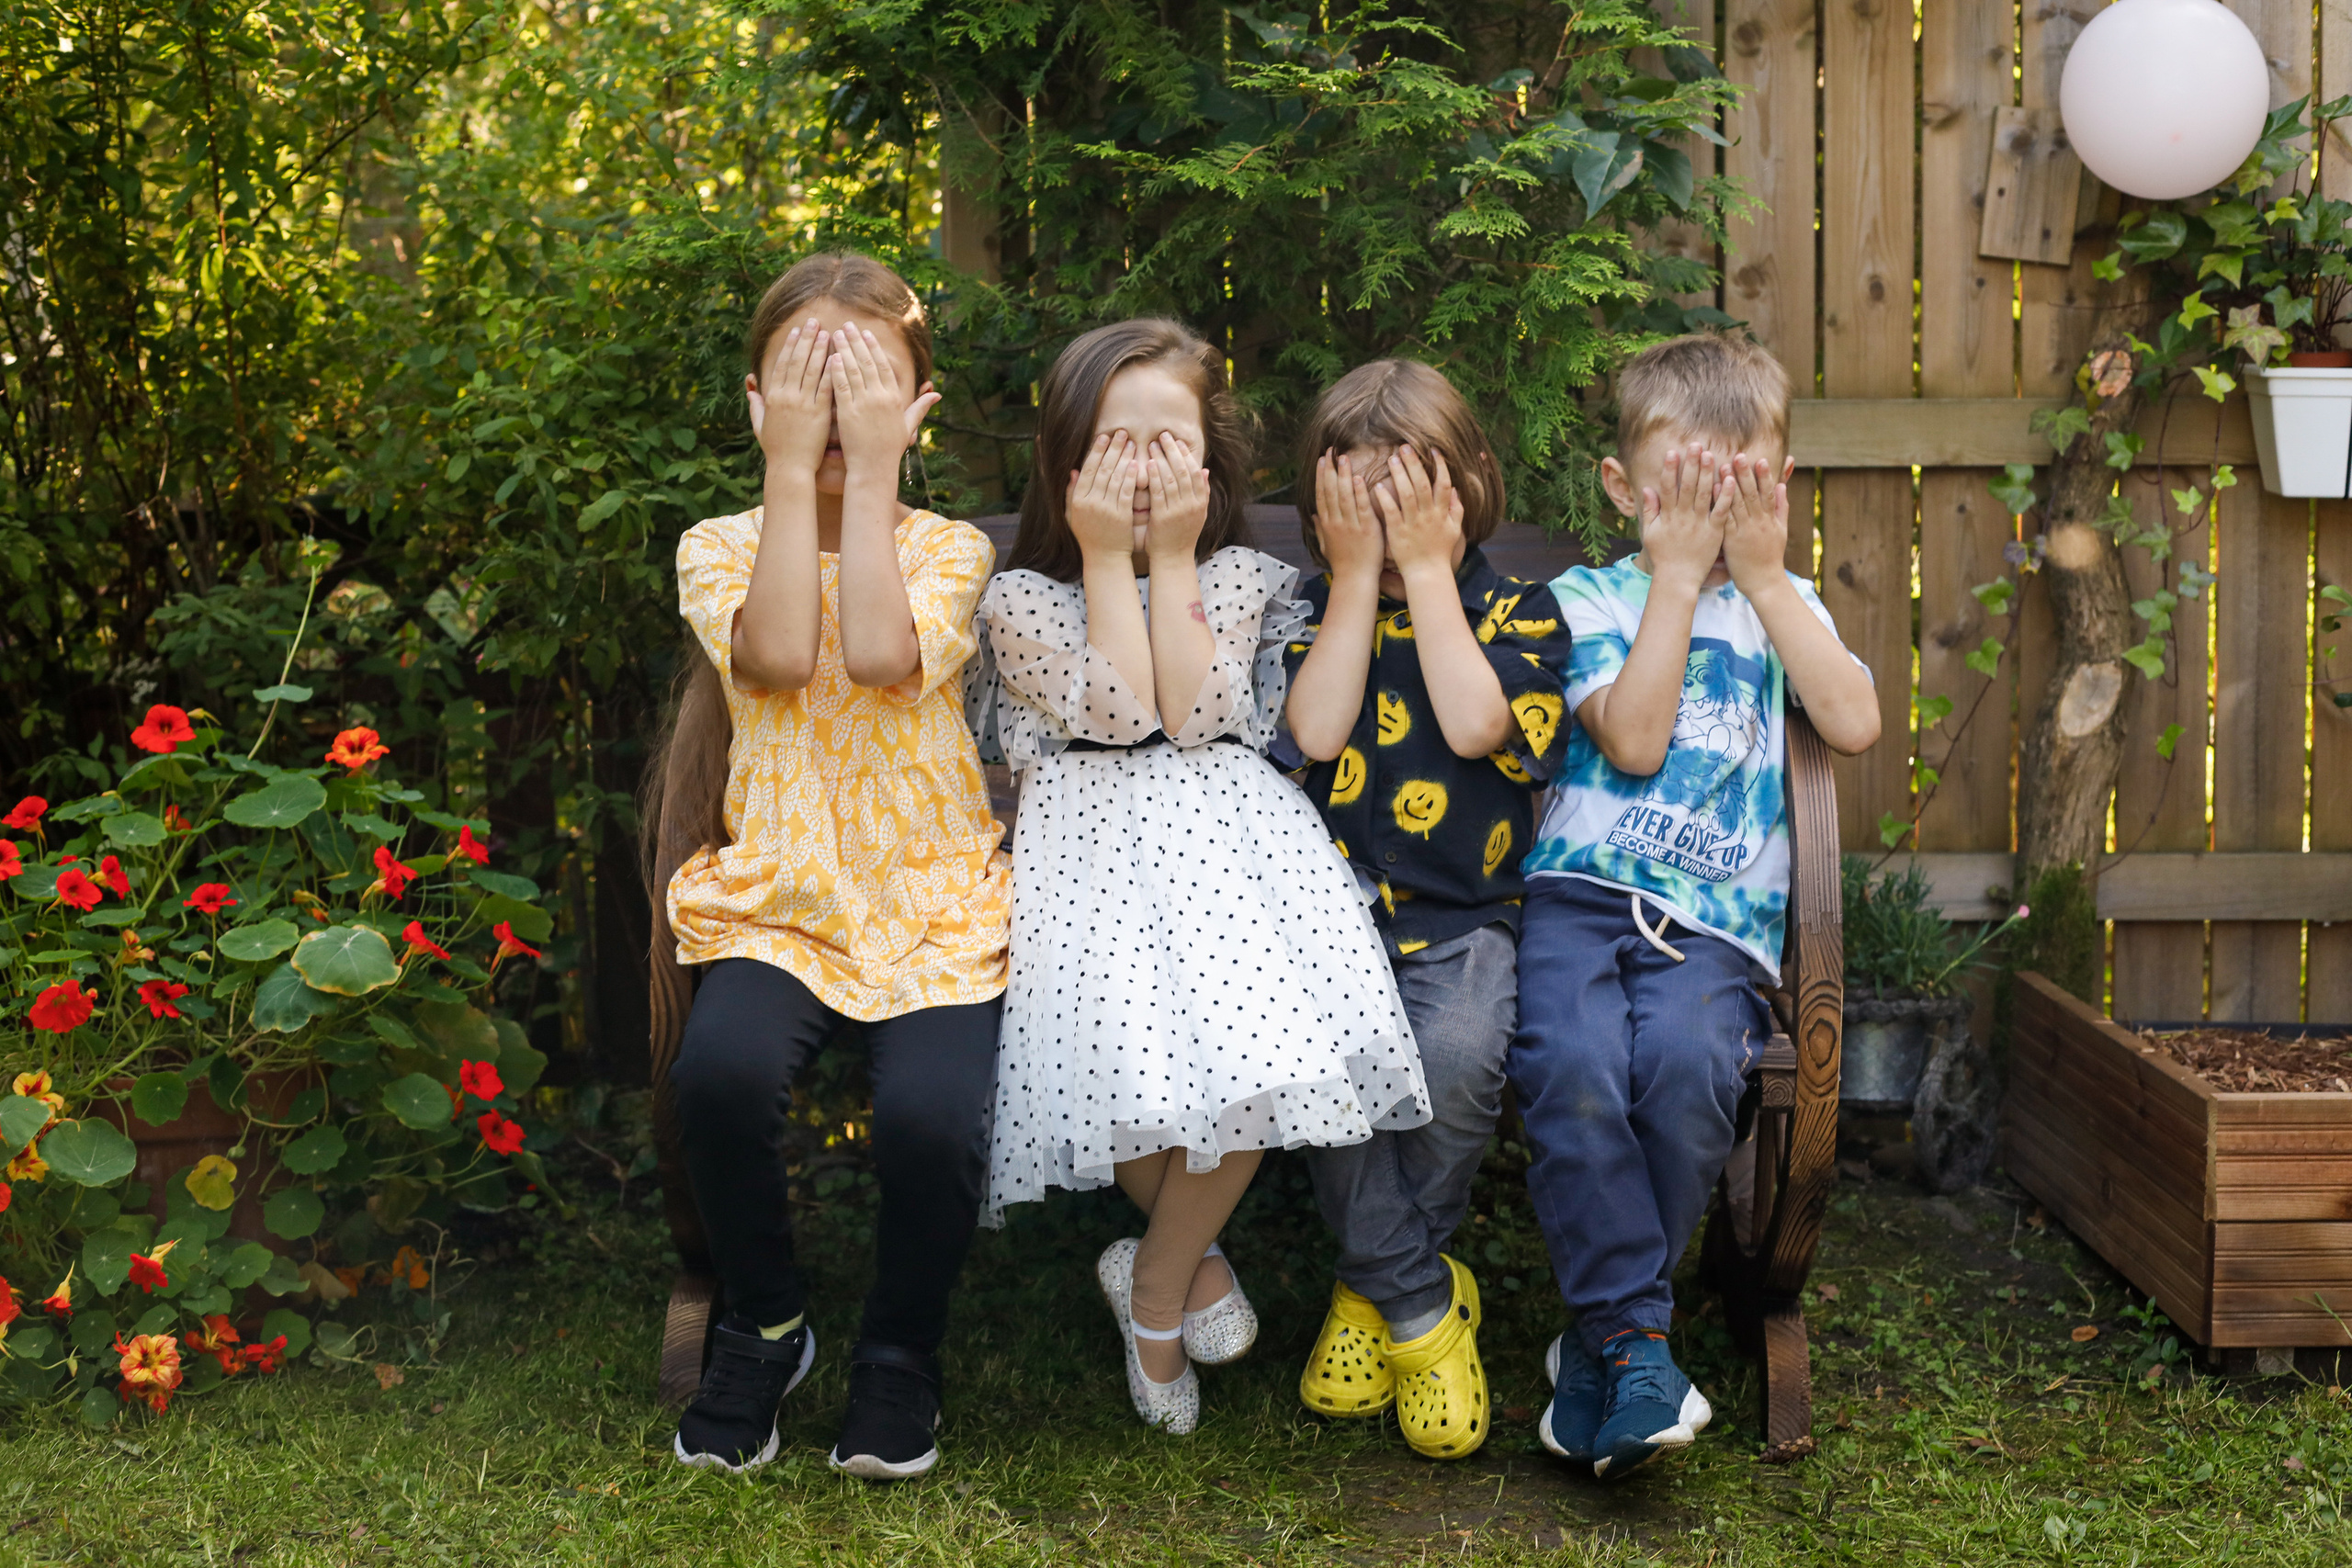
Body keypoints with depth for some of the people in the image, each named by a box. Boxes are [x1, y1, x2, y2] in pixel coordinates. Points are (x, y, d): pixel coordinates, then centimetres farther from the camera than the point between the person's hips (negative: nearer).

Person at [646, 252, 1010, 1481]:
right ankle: (764, 1327, 0)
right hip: (774, 898, 1)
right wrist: (791, 466, -12)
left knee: (932, 1116, -27)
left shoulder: (948, 547, 5)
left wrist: (871, 467, -12)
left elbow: (881, 655, -17)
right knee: (723, 1071, -30)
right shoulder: (720, 546, 7)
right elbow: (779, 655, -15)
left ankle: (899, 1356, 4)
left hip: (930, 905, 0)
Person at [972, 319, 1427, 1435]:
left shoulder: (1238, 579, 15)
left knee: (1259, 1041, -27)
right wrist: (1107, 559, -3)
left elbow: (1197, 713, -4)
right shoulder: (1020, 597, 11)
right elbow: (1114, 712, -7)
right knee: (1126, 1055, -29)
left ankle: (1154, 1283, -3)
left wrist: (1173, 556, -1)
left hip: (1227, 836, 1)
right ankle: (1195, 1256, 2)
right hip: (1091, 845, -1)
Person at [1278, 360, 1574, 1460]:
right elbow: (1315, 732, -7)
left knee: (1457, 1052, -33)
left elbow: (1475, 725, -12)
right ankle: (1423, 1306, -12)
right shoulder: (1316, 611, 12)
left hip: (1464, 921, -1)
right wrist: (1358, 575, -4)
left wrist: (1425, 567, -7)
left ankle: (1375, 1280, -4)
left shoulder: (1517, 612, 8)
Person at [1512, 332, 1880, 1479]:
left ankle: (1601, 1332, -16)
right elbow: (1633, 739, -5)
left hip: (1716, 924, 1)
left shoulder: (1783, 603, 20)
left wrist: (1763, 575, 2)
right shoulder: (1588, 597, 13)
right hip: (1579, 894, -1)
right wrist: (1677, 576, -1)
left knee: (1683, 1061, -32)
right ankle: (1637, 1341, -20)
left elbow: (1854, 725, 0)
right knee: (1573, 1066, -32)